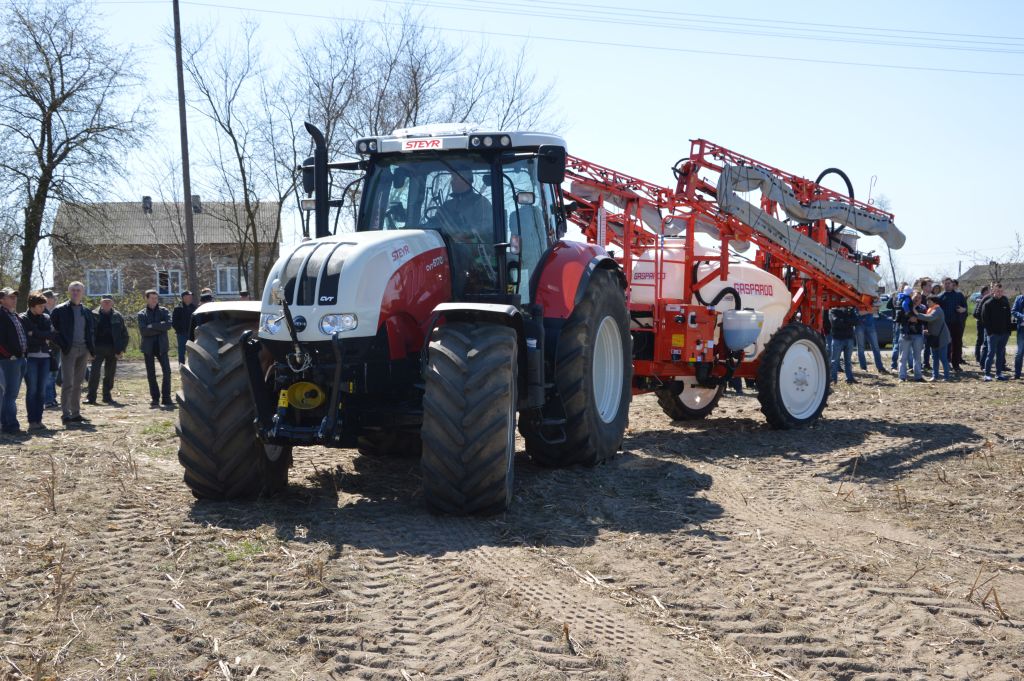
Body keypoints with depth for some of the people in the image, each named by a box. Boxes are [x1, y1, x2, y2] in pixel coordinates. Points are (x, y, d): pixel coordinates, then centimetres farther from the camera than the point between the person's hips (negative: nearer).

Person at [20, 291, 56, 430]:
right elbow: (26, 338, -11)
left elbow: (52, 335, -2)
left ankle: (38, 420, 10)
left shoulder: (46, 318, 12)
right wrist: (43, 339, -6)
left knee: (42, 390, 4)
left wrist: (35, 333, -9)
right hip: (30, 357, -4)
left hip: (44, 357, 4)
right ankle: (32, 421, -3)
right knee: (32, 390, -5)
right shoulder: (23, 319, -1)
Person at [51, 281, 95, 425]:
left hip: (83, 350, 5)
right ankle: (65, 414, -5)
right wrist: (61, 345, -10)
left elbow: (91, 331, 20)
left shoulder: (86, 311, 14)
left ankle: (76, 413, 14)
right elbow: (52, 329, -3)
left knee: (78, 383, 9)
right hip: (69, 349, -5)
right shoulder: (60, 310, -2)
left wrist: (91, 349, 9)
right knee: (67, 382, -8)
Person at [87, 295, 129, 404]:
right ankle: (91, 397, -4)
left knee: (110, 374, 7)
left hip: (112, 350, 2)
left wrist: (121, 349, -1)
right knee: (94, 372, -8)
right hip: (98, 349, -2)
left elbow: (124, 334, 7)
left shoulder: (117, 317, 5)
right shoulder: (94, 315, 1)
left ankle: (107, 396, 17)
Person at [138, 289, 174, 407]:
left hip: (161, 346, 0)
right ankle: (155, 398, 13)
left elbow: (168, 324, -12)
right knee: (151, 374, 5)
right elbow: (143, 330, -11)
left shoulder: (164, 311, 6)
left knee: (167, 371, -8)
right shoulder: (142, 314, 3)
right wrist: (160, 328, -12)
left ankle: (166, 398, -2)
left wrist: (152, 326, -14)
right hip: (148, 347, 0)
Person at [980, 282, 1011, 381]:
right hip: (993, 333, -4)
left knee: (1001, 354, 9)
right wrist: (989, 331, -11)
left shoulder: (1005, 303, 8)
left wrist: (1008, 331, 4)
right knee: (991, 353, -5)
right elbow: (984, 318, -6)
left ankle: (999, 373, 15)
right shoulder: (988, 303, -5)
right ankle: (987, 374, -1)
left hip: (1004, 333, 5)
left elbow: (1008, 317, 12)